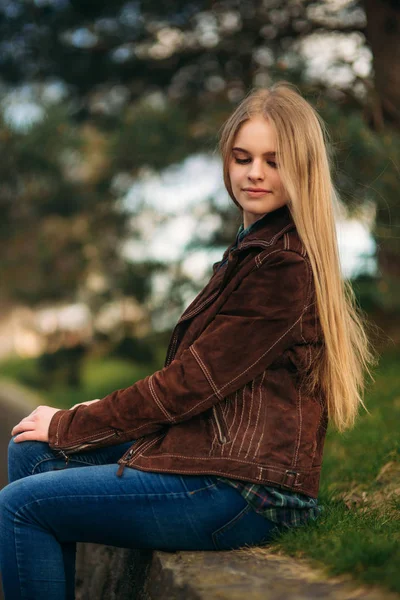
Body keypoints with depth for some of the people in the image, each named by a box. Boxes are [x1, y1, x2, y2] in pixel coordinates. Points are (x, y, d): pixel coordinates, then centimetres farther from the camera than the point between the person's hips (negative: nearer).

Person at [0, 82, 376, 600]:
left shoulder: (285, 265, -15)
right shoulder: (255, 248, 17)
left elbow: (194, 381, -16)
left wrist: (72, 426, -7)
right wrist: (104, 410, 5)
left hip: (244, 491, -10)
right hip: (217, 456, 10)